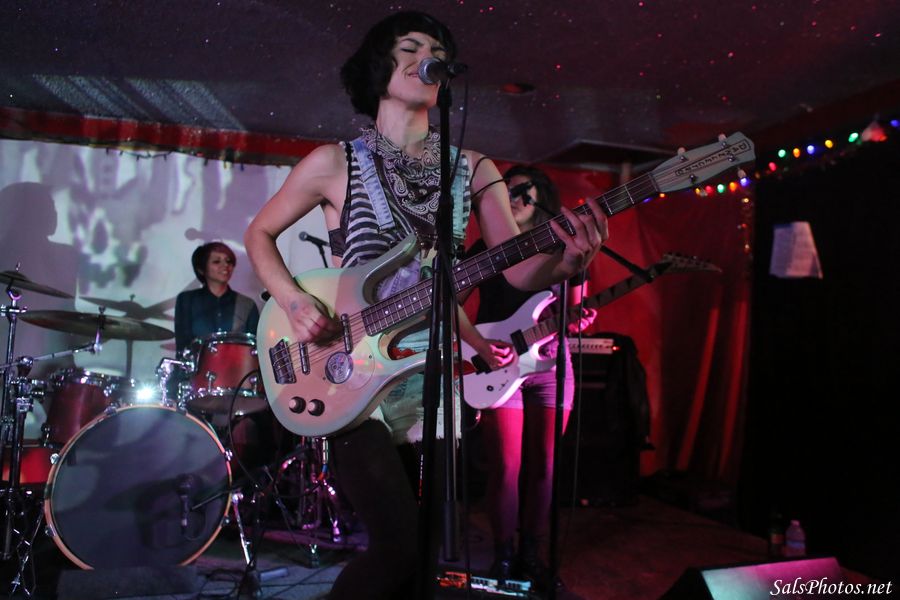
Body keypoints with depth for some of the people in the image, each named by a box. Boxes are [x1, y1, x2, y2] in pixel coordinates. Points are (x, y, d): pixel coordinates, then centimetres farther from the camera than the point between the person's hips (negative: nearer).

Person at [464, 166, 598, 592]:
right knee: (506, 467, -3)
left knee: (543, 467, 6)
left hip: (551, 366, 2)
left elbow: (575, 312, 12)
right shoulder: (485, 248, 4)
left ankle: (532, 555, 20)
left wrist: (578, 321, -13)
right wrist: (480, 346, -16)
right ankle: (504, 557, 13)